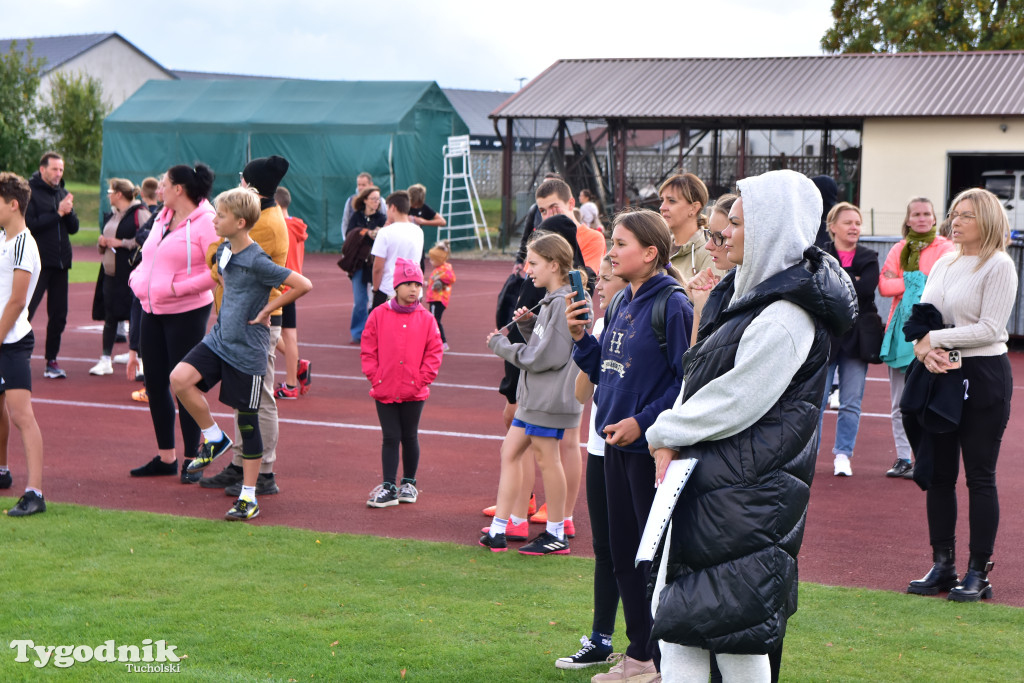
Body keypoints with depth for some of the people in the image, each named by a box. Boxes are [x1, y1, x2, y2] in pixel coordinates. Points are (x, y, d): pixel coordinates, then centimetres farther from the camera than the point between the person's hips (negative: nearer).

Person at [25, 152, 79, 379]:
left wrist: (68, 211, -8)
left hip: (61, 262, 6)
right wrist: (58, 213, -14)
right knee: (26, 309, -9)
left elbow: (73, 228, 11)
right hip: (38, 262, -6)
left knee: (59, 314, 7)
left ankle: (51, 360, 15)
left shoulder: (61, 193, 14)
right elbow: (30, 224, -16)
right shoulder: (31, 192, -5)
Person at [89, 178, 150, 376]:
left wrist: (121, 243, -17)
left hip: (131, 273, -8)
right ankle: (105, 360, 15)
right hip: (110, 272, 8)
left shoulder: (139, 213, -8)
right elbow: (103, 248, 27)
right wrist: (102, 243, 4)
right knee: (109, 316, 9)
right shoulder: (111, 216, 18)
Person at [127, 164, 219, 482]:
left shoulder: (205, 223, -13)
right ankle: (166, 458, 22)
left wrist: (178, 288, -20)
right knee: (155, 383, 10)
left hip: (187, 313, -8)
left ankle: (191, 460, 8)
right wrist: (137, 277, 5)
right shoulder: (162, 218, 13)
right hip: (153, 312, 8)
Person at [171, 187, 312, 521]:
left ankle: (249, 496, 12)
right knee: (180, 379, -14)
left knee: (247, 420, 1)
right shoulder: (223, 251, 5)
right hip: (219, 339, 7)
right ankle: (214, 438, 8)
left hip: (247, 349, -7)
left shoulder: (257, 261, -19)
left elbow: (303, 285, -21)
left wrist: (267, 309, -13)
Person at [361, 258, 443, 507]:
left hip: (414, 392, 0)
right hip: (384, 391, 0)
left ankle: (409, 484, 25)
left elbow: (434, 352, 1)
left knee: (410, 437, 11)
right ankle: (389, 488, 8)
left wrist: (422, 378, -6)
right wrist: (374, 375, -5)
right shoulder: (379, 315, -2)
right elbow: (368, 349, 1)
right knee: (390, 438, 3)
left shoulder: (426, 319, -1)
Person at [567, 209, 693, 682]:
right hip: (616, 445, 9)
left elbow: (686, 379, -17)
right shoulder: (623, 303, 11)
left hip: (651, 448, -9)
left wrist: (643, 421, -21)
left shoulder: (672, 305, -14)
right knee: (623, 553, 15)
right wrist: (580, 338, 2)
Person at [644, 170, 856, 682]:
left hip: (745, 493, -10)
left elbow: (732, 406, -19)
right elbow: (699, 378, 15)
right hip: (705, 482, 10)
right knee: (675, 617, 12)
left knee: (736, 634, -2)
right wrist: (670, 443, 0)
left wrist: (663, 431, -4)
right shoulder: (744, 292, 12)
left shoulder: (784, 320, -19)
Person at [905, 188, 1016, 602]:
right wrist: (923, 350, -11)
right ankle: (942, 566, 17)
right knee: (939, 472, 8)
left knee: (980, 476, -1)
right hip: (941, 375, 7)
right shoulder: (943, 264, 13)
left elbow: (990, 328, -15)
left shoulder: (998, 265, -8)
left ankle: (979, 573, 6)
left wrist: (935, 339, -14)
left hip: (984, 375, -7)